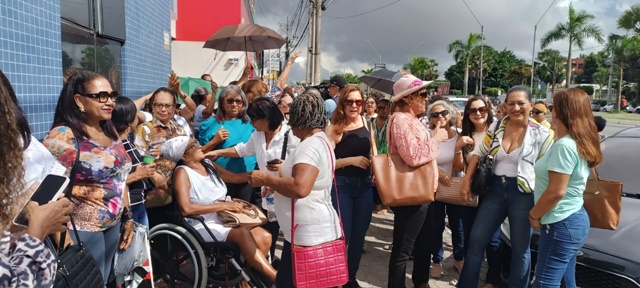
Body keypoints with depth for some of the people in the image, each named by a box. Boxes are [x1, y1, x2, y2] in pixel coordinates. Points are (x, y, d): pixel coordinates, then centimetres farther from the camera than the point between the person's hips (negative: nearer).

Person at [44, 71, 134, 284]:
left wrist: (127, 216, 14)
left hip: (112, 226, 7)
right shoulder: (63, 136, -17)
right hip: (82, 231, -7)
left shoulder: (110, 131, 7)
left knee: (103, 281, 19)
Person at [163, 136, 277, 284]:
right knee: (243, 233, -32)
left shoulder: (208, 163, 8)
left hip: (224, 218, 7)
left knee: (264, 237, -16)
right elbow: (186, 208, -23)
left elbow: (234, 177, 20)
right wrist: (223, 205, -20)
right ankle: (276, 278, -26)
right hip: (203, 226, -7)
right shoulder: (182, 172, -11)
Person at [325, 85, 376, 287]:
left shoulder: (367, 123, 2)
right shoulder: (334, 128, -13)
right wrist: (351, 160, -22)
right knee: (342, 235, 1)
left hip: (364, 185, 5)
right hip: (341, 186, -5)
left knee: (359, 235, 13)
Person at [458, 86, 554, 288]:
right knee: (476, 241, 8)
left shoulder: (541, 133, -7)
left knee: (520, 249, 10)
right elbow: (479, 155, 10)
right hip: (496, 189, 4)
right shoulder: (495, 128, 3)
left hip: (523, 193, -3)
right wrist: (466, 181, 5)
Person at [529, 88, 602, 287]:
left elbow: (556, 192, -22)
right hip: (574, 219, 10)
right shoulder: (580, 143, 11)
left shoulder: (564, 145, -20)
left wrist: (534, 214, -9)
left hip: (561, 224, -10)